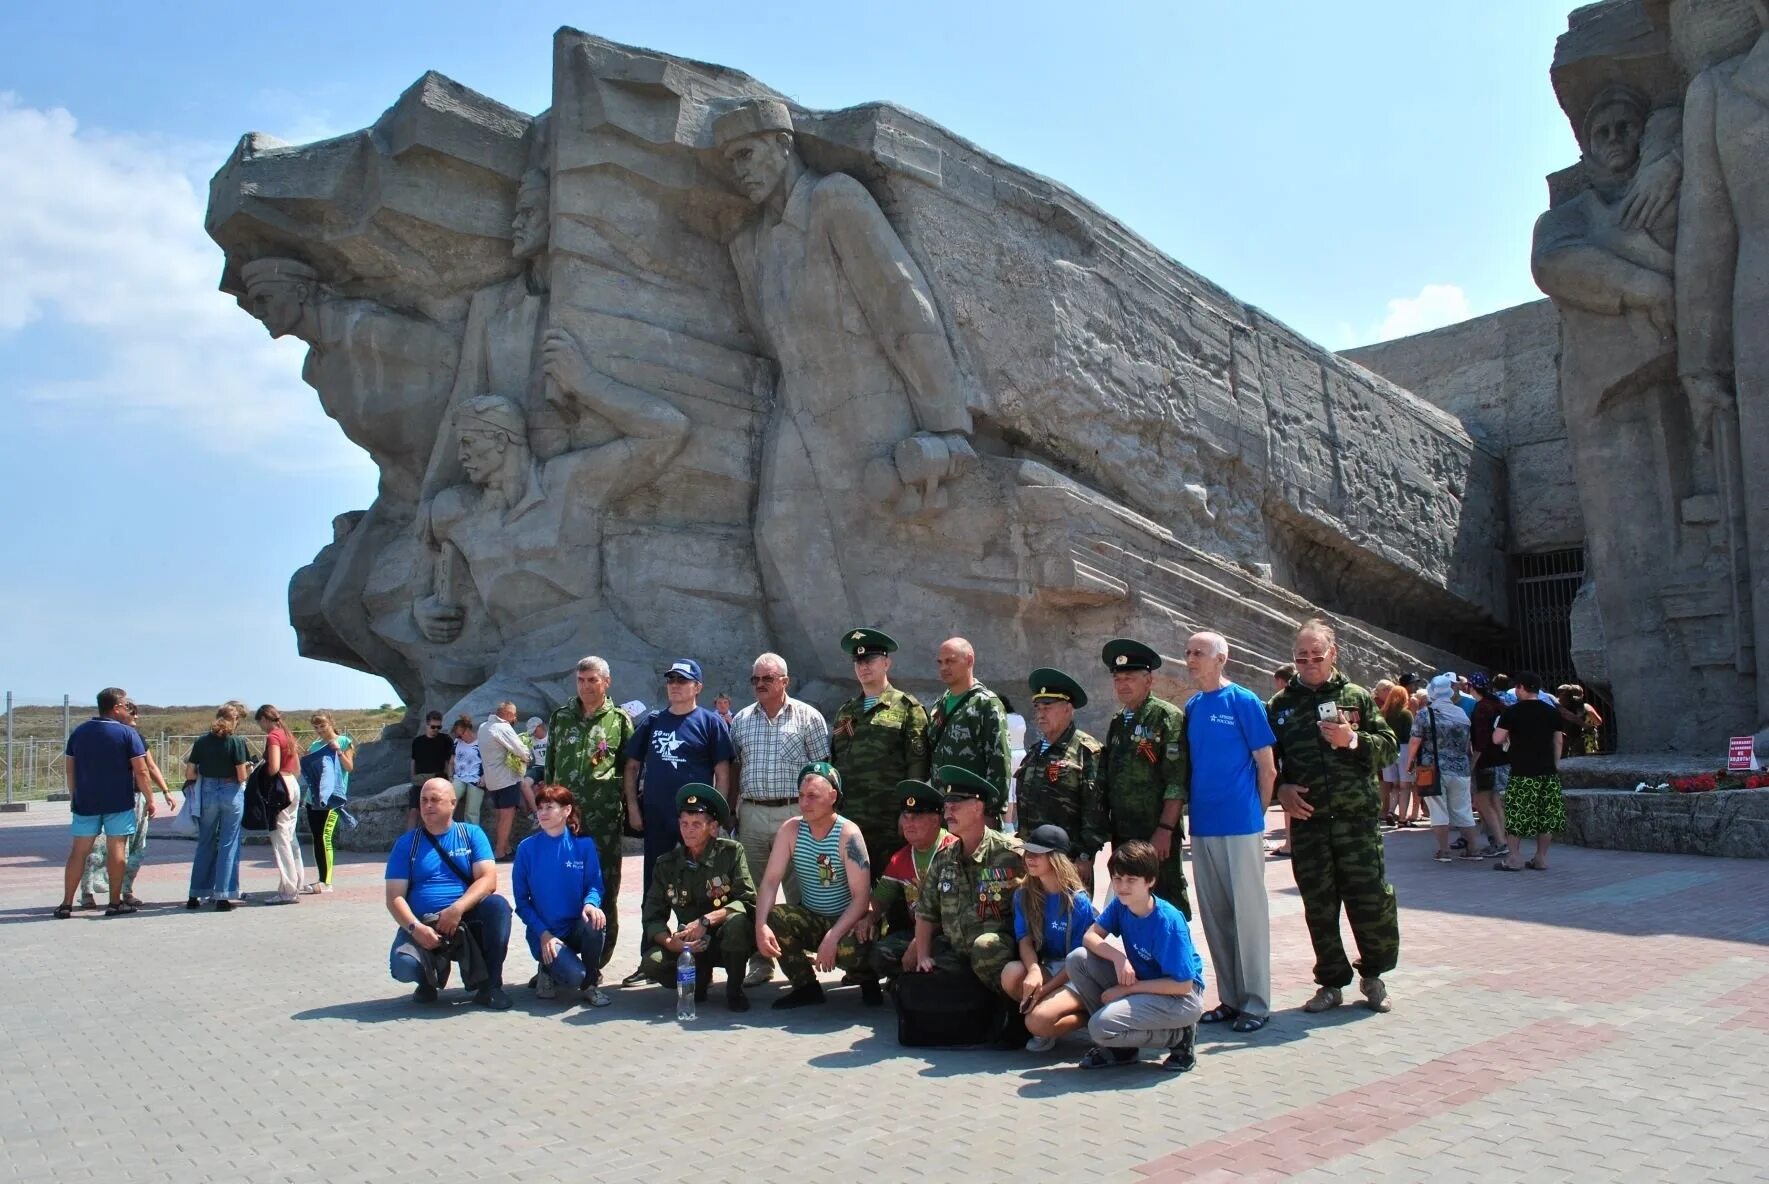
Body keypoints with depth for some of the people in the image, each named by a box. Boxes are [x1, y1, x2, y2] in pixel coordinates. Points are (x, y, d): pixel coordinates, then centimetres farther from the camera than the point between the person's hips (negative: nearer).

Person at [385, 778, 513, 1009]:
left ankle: (489, 984, -15)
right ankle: (431, 976, 9)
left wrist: (457, 908, -24)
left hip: (467, 921, 0)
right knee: (403, 966, -30)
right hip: (422, 926, 0)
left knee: (498, 905, -30)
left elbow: (488, 879, -7)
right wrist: (415, 927, -19)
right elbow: (395, 897, -1)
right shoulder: (406, 843, 7)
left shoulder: (471, 834, 6)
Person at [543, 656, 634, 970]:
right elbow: (549, 764, 17)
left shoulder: (620, 721, 6)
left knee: (604, 888, 1)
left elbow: (629, 768, 7)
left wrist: (627, 808, 2)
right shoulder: (561, 717, 13)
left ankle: (597, 960, 10)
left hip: (604, 818, -2)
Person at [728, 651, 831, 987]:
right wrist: (730, 811, 8)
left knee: (799, 892, -1)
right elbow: (733, 769, 15)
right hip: (752, 814, 4)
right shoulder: (741, 721, 12)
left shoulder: (808, 717, 1)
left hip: (794, 813, -4)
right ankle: (760, 963, 16)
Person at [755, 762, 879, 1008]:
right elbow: (771, 880, -12)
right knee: (771, 920, -24)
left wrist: (832, 937, -34)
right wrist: (761, 925, -30)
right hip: (810, 920, 4)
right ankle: (806, 986, 0)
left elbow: (861, 897, -23)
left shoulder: (848, 833, -20)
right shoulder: (791, 829, -8)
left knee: (849, 948, -36)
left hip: (848, 921, -4)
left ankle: (868, 978, 4)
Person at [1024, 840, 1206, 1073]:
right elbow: (1090, 936, -3)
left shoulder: (1168, 921, -25)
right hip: (1137, 984, 7)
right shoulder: (1120, 904, -6)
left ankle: (1180, 1036, -3)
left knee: (1102, 1027, -27)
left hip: (1180, 996, -7)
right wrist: (1117, 957, -23)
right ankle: (1117, 1043, -1)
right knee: (1078, 959, -12)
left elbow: (1183, 984, -23)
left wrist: (1127, 988, -19)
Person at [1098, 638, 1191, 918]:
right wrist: (1107, 826, 11)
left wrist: (1165, 830, -18)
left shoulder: (1167, 717, -8)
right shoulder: (1118, 722, 15)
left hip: (1158, 834, -7)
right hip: (1123, 833, 7)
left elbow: (1177, 782, -14)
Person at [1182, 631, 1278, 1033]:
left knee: (1248, 912, 1)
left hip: (1240, 827, -6)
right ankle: (1229, 998, 21)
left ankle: (1255, 1002, 10)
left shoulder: (1244, 702, -6)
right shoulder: (1191, 708, 10)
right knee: (1214, 915, 11)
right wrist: (1192, 812, 11)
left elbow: (1267, 767, -4)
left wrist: (1256, 813, 1)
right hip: (1202, 827, 6)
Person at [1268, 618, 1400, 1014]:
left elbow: (1389, 746, 6)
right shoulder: (1279, 705, 10)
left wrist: (1354, 740, -12)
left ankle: (1373, 976, 21)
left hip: (1357, 818, -1)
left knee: (1371, 900, -1)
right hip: (1307, 822, 1)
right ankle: (1331, 982, 19)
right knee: (1319, 907, 6)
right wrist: (1280, 789, -4)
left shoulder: (1357, 697, 8)